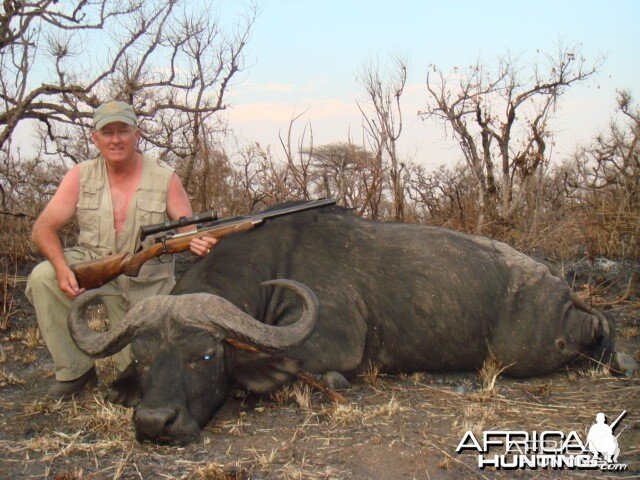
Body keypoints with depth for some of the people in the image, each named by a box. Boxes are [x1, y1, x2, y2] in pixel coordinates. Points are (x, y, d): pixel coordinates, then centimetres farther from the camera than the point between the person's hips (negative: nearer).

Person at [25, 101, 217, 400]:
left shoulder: (165, 178, -8)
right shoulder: (81, 176, -5)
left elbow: (189, 229, -5)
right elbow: (43, 228, -8)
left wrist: (198, 243, -31)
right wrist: (62, 267, -29)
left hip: (146, 282, -1)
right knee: (42, 278, -27)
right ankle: (75, 371, -10)